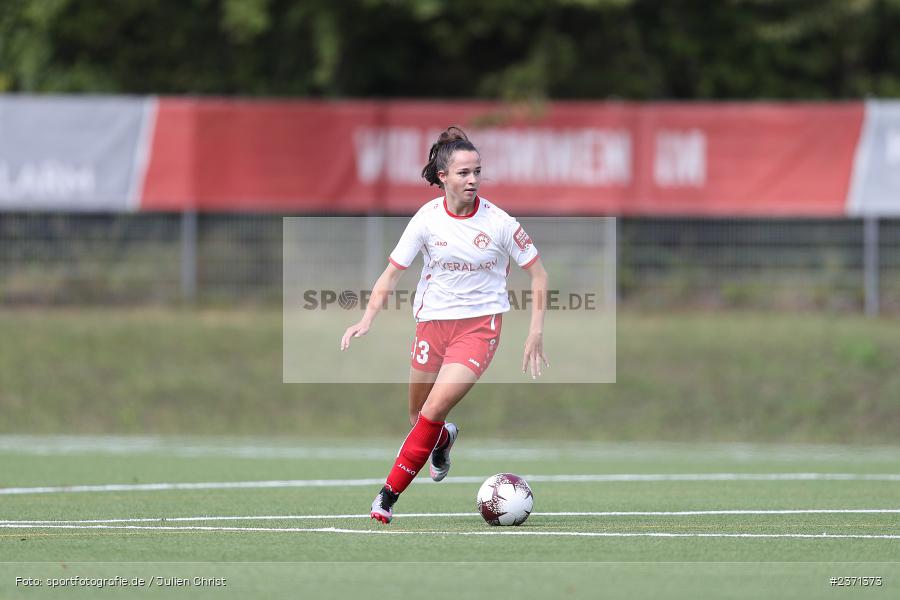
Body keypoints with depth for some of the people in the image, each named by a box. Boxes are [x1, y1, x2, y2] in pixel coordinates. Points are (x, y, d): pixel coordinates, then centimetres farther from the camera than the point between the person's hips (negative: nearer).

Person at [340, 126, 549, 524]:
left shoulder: (498, 222, -11)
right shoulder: (428, 218, -7)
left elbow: (538, 274, -1)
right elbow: (393, 271, -2)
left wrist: (536, 333, -4)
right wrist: (367, 319, -16)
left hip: (480, 324, -3)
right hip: (432, 323, 3)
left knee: (434, 410, -20)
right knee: (418, 419, 11)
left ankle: (389, 495, -10)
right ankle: (444, 439, 49)